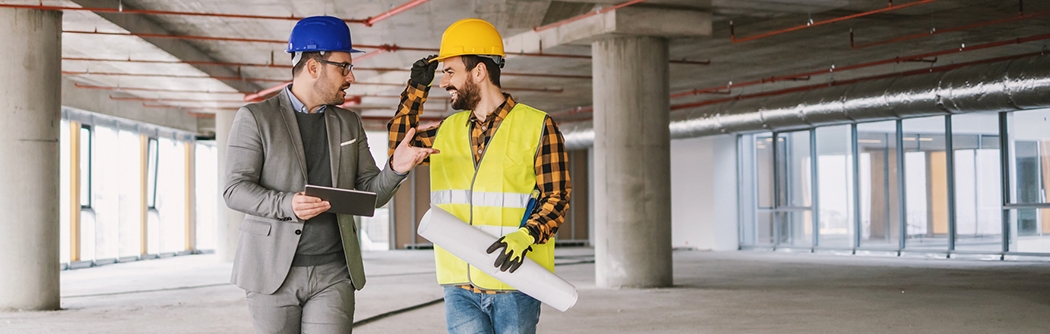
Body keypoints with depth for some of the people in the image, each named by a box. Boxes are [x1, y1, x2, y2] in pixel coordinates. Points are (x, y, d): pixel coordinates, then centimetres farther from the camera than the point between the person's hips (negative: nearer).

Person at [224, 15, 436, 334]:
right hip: (273, 270, -3)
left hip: (334, 274, 3)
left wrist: (395, 169, -9)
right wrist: (287, 204, -23)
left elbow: (369, 194, 12)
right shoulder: (255, 117, 0)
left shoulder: (349, 123, 13)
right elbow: (235, 189, -6)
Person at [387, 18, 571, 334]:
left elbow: (556, 197, -4)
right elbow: (398, 146, 26)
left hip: (515, 285, -4)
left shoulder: (537, 126, -2)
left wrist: (525, 236, -22)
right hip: (459, 286, 4)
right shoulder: (449, 130, 14)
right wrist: (416, 89, 16)